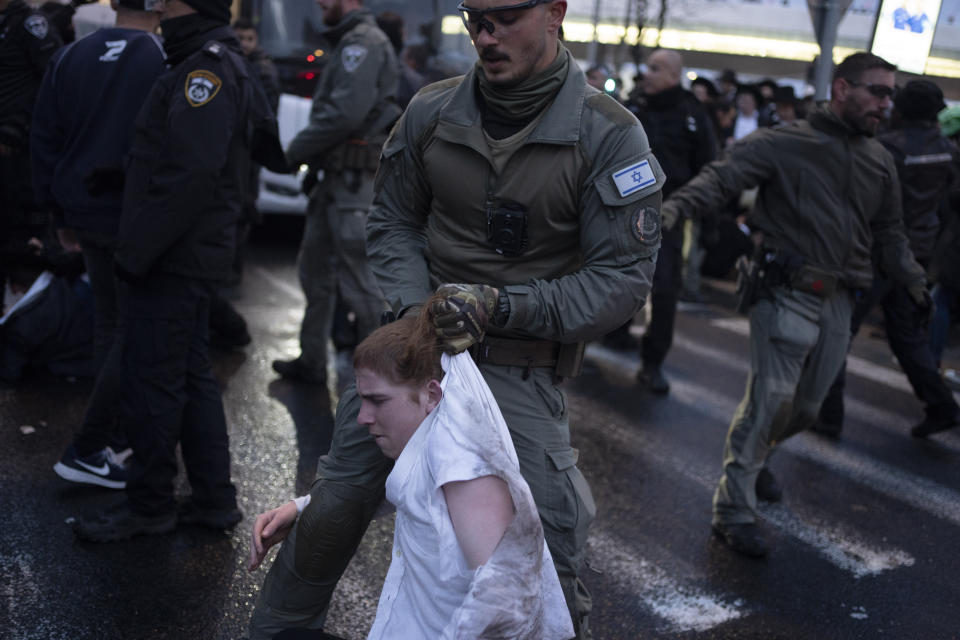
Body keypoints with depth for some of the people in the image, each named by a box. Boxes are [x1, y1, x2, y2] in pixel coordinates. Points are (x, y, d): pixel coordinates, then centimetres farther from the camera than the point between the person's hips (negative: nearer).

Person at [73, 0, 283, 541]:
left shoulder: (206, 69, -14)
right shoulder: (231, 67, 17)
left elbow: (189, 173, -23)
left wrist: (136, 251, -20)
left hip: (173, 259, -10)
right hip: (195, 254, 10)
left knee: (151, 381, -1)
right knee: (192, 376, 15)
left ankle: (150, 505, 12)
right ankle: (215, 499, 23)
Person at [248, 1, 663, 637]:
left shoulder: (609, 136, -12)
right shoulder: (432, 111, -2)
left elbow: (624, 278, -12)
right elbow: (393, 221, 10)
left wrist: (501, 304, -20)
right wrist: (416, 304, -9)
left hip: (521, 367, -3)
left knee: (548, 544, -3)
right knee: (337, 500, 11)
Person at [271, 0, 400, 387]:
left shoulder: (363, 42, -12)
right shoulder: (349, 43, 21)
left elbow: (346, 112, -23)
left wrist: (297, 149, -12)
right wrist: (309, 153, 8)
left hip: (354, 183, -11)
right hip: (337, 180, 11)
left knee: (359, 283, -6)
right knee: (315, 269, 17)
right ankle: (311, 362, 29)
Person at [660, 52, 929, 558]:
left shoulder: (879, 161, 15)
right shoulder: (787, 143, -6)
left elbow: (890, 233, 25)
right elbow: (724, 176, -19)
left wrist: (914, 283, 19)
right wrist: (674, 208, -36)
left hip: (838, 301, 6)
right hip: (787, 293, -6)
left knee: (807, 407, 10)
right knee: (771, 398, -11)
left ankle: (754, 456, 38)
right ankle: (734, 510, 0)